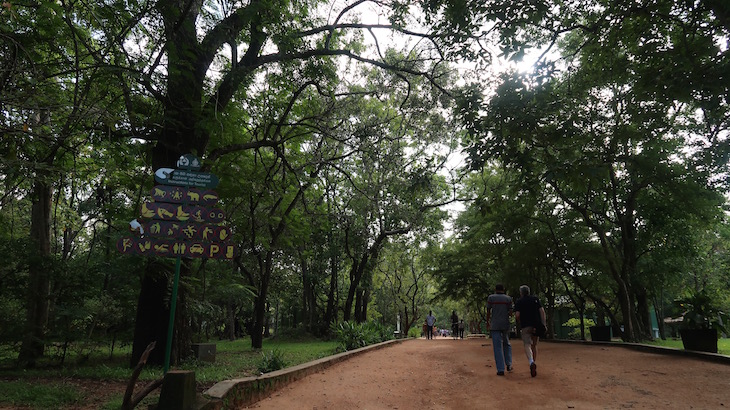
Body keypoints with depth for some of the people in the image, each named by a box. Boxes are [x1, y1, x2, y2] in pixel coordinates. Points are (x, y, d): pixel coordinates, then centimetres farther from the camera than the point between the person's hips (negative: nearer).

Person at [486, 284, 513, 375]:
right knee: (506, 344, 22)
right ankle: (508, 364, 13)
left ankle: (500, 369, -5)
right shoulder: (508, 298, 3)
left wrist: (487, 323, 13)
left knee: (497, 347, -1)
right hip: (505, 324, 2)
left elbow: (488, 312, -1)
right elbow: (510, 313, -1)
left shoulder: (491, 297, -1)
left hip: (494, 325, -2)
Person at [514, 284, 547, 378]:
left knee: (527, 345, -9)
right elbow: (542, 311, 0)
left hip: (526, 326, -3)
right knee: (534, 345, 17)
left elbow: (517, 315, -7)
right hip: (536, 326, 3)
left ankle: (532, 363, -34)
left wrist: (519, 322, 13)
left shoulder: (518, 302, 4)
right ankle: (533, 365, 21)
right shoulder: (535, 299, 12)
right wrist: (544, 324, -2)